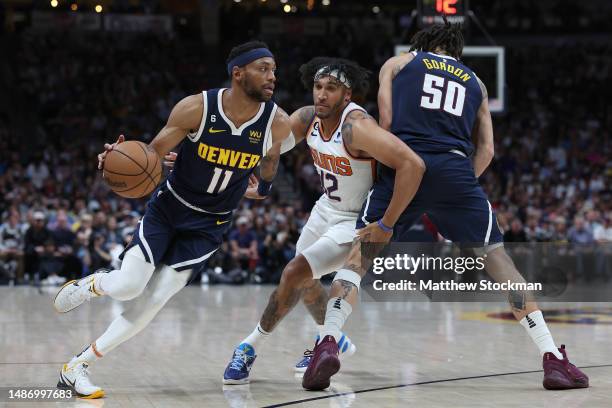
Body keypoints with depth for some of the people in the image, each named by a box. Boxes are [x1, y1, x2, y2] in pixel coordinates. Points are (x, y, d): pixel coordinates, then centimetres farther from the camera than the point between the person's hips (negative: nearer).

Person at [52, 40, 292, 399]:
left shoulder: (278, 122, -16)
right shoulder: (196, 108, -22)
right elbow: (154, 153, -12)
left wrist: (263, 187, 22)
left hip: (209, 224, 2)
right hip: (168, 207, -1)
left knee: (154, 301, -6)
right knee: (128, 286, -13)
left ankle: (77, 367, 5)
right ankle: (91, 284, 25)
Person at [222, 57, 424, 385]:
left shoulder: (357, 127, -32)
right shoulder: (307, 118, -9)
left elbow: (412, 165, -39)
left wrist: (386, 226, -35)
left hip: (357, 222, -8)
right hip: (327, 208, 9)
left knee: (294, 274, -16)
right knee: (304, 279, 22)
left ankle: (250, 347, 2)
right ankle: (332, 340, 47)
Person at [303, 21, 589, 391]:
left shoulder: (398, 63, 23)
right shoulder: (474, 81, 29)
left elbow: (385, 121, 9)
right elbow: (486, 150, 20)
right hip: (456, 169, 1)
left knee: (358, 256, 9)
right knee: (497, 258, 10)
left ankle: (328, 343, -13)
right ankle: (554, 359, 3)